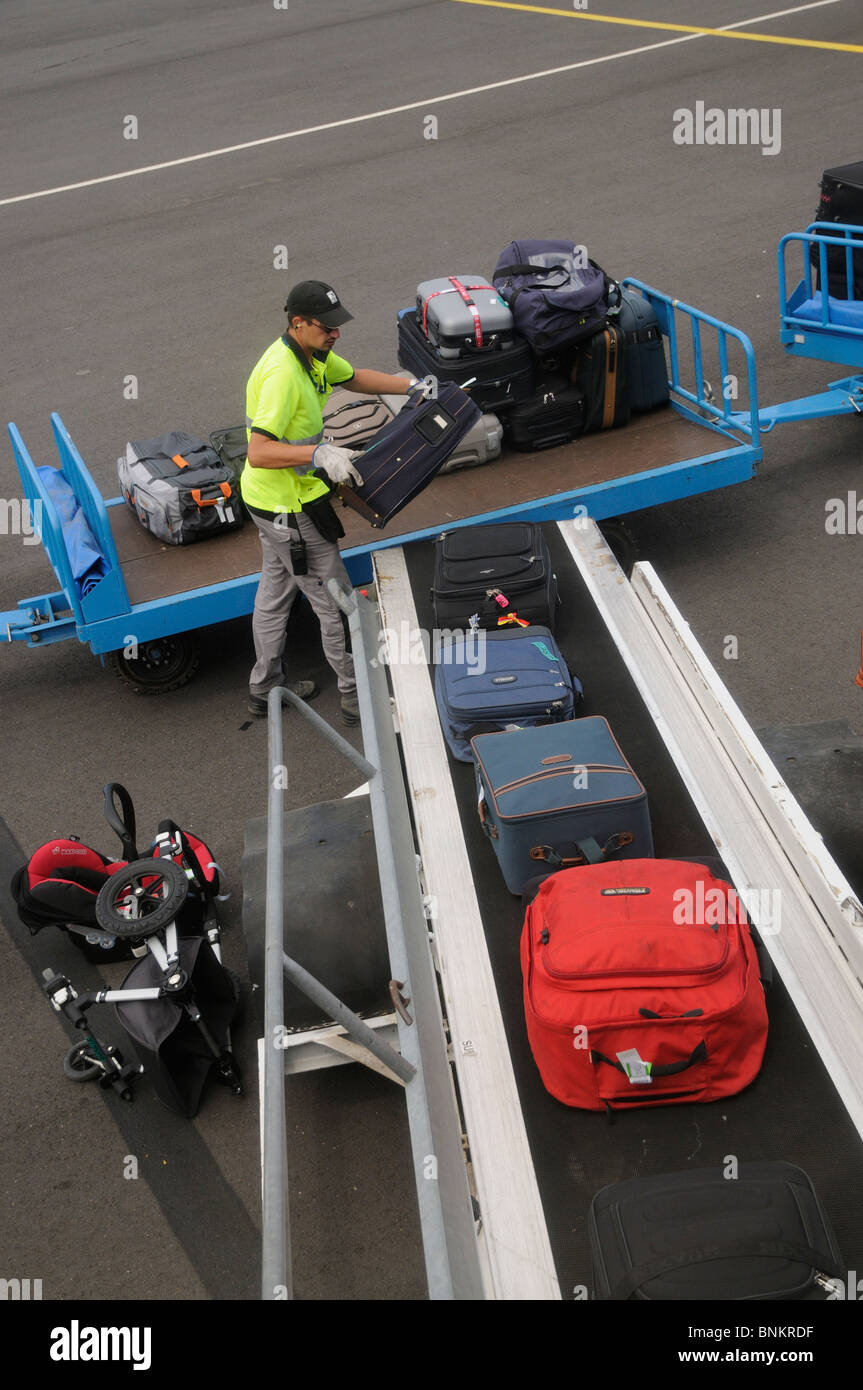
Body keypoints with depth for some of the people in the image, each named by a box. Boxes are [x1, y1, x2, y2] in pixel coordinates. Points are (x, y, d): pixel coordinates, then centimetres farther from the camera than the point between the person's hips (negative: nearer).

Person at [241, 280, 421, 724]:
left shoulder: (312, 354, 2)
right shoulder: (282, 374, -29)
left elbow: (354, 378, 20)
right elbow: (258, 452, -34)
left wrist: (412, 386, 9)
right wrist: (320, 454, -43)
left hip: (273, 501, 11)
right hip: (288, 505, -11)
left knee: (275, 590, 22)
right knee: (335, 601, 1)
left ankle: (265, 687, 38)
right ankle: (357, 699, 14)